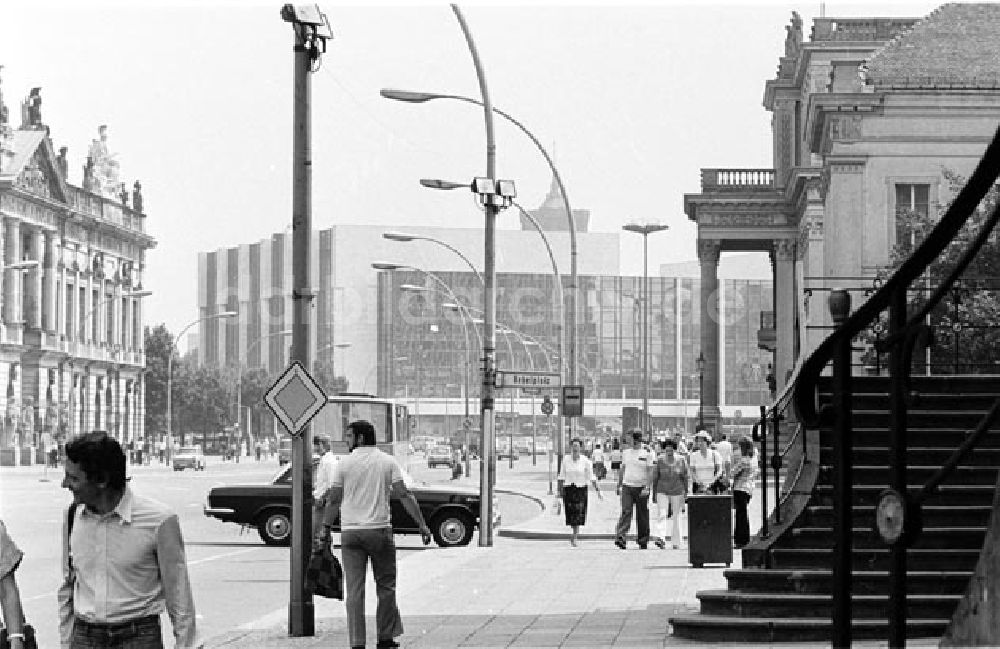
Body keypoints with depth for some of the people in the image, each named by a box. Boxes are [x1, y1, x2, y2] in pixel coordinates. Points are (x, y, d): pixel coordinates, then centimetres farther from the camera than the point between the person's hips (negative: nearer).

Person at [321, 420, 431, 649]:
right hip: (380, 531, 0)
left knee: (354, 590, 2)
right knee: (386, 586, 12)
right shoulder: (388, 462, 1)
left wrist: (326, 528, 12)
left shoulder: (344, 464, -1)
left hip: (350, 532, 0)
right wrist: (422, 525, -3)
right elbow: (404, 495, -5)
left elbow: (334, 500, 1)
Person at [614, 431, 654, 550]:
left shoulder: (647, 454, -1)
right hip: (627, 486, 2)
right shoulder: (626, 453, 11)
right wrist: (619, 485, 16)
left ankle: (643, 540, 16)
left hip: (641, 487, -2)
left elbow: (650, 472, -5)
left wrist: (647, 487, -15)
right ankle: (620, 537, -24)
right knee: (626, 512, -13)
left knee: (642, 515, 5)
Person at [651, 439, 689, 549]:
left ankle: (676, 542, 13)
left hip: (677, 491, 0)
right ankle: (662, 539, -27)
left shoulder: (681, 460, -5)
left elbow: (685, 477, 1)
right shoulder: (659, 460, -5)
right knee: (661, 515, -15)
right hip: (662, 491, 0)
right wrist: (654, 492, 3)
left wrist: (686, 492, -1)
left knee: (676, 517, 6)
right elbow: (655, 477, 2)